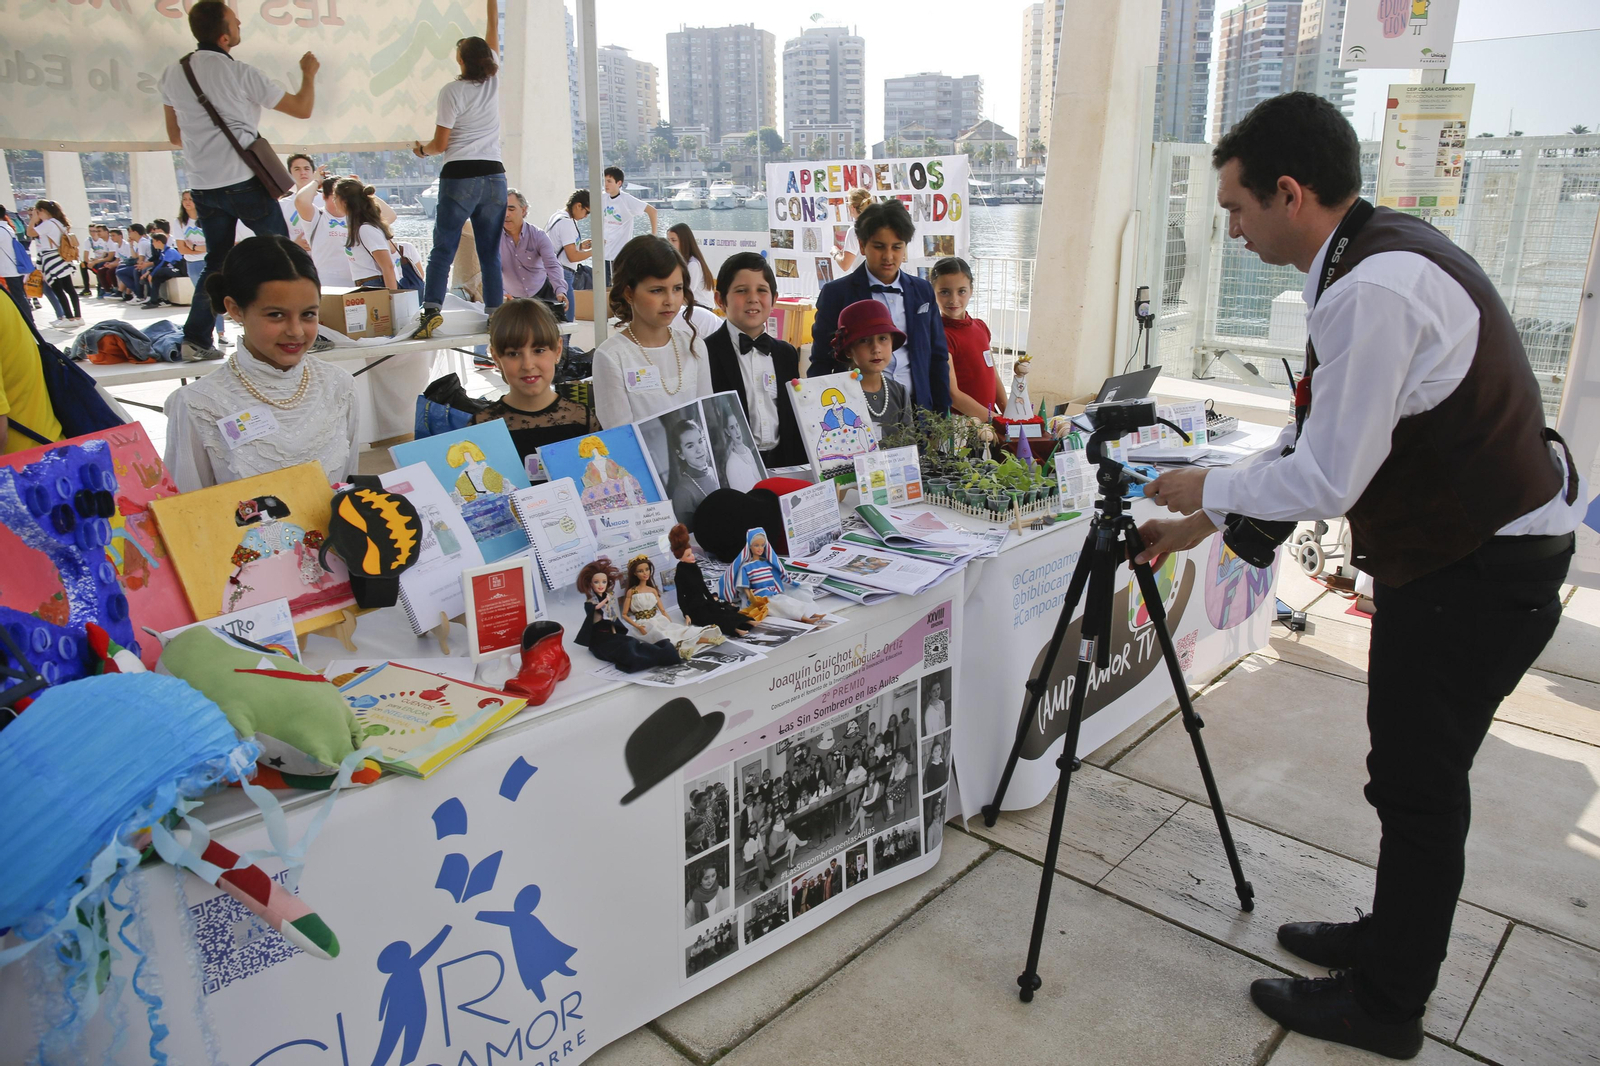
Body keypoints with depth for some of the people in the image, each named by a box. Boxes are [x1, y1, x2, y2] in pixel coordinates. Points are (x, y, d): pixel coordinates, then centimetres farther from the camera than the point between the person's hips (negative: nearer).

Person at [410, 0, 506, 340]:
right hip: (494, 176, 4)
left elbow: (440, 144, 0)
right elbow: (492, 31, 23)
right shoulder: (494, 81, 7)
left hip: (460, 176, -4)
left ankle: (432, 309, -16)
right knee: (490, 252, 6)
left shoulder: (452, 91, -3)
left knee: (442, 249, -4)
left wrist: (422, 149, 20)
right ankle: (495, 312, 2)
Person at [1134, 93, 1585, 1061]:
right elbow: (1318, 437, 13)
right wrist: (1205, 523, 13)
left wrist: (1208, 489, -7)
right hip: (1458, 551, 9)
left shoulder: (1374, 290, -26)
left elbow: (1326, 479, -25)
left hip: (1480, 571, -9)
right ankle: (1396, 940, 39)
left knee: (1419, 786, 4)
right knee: (1415, 775, 20)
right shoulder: (1381, 252, 8)